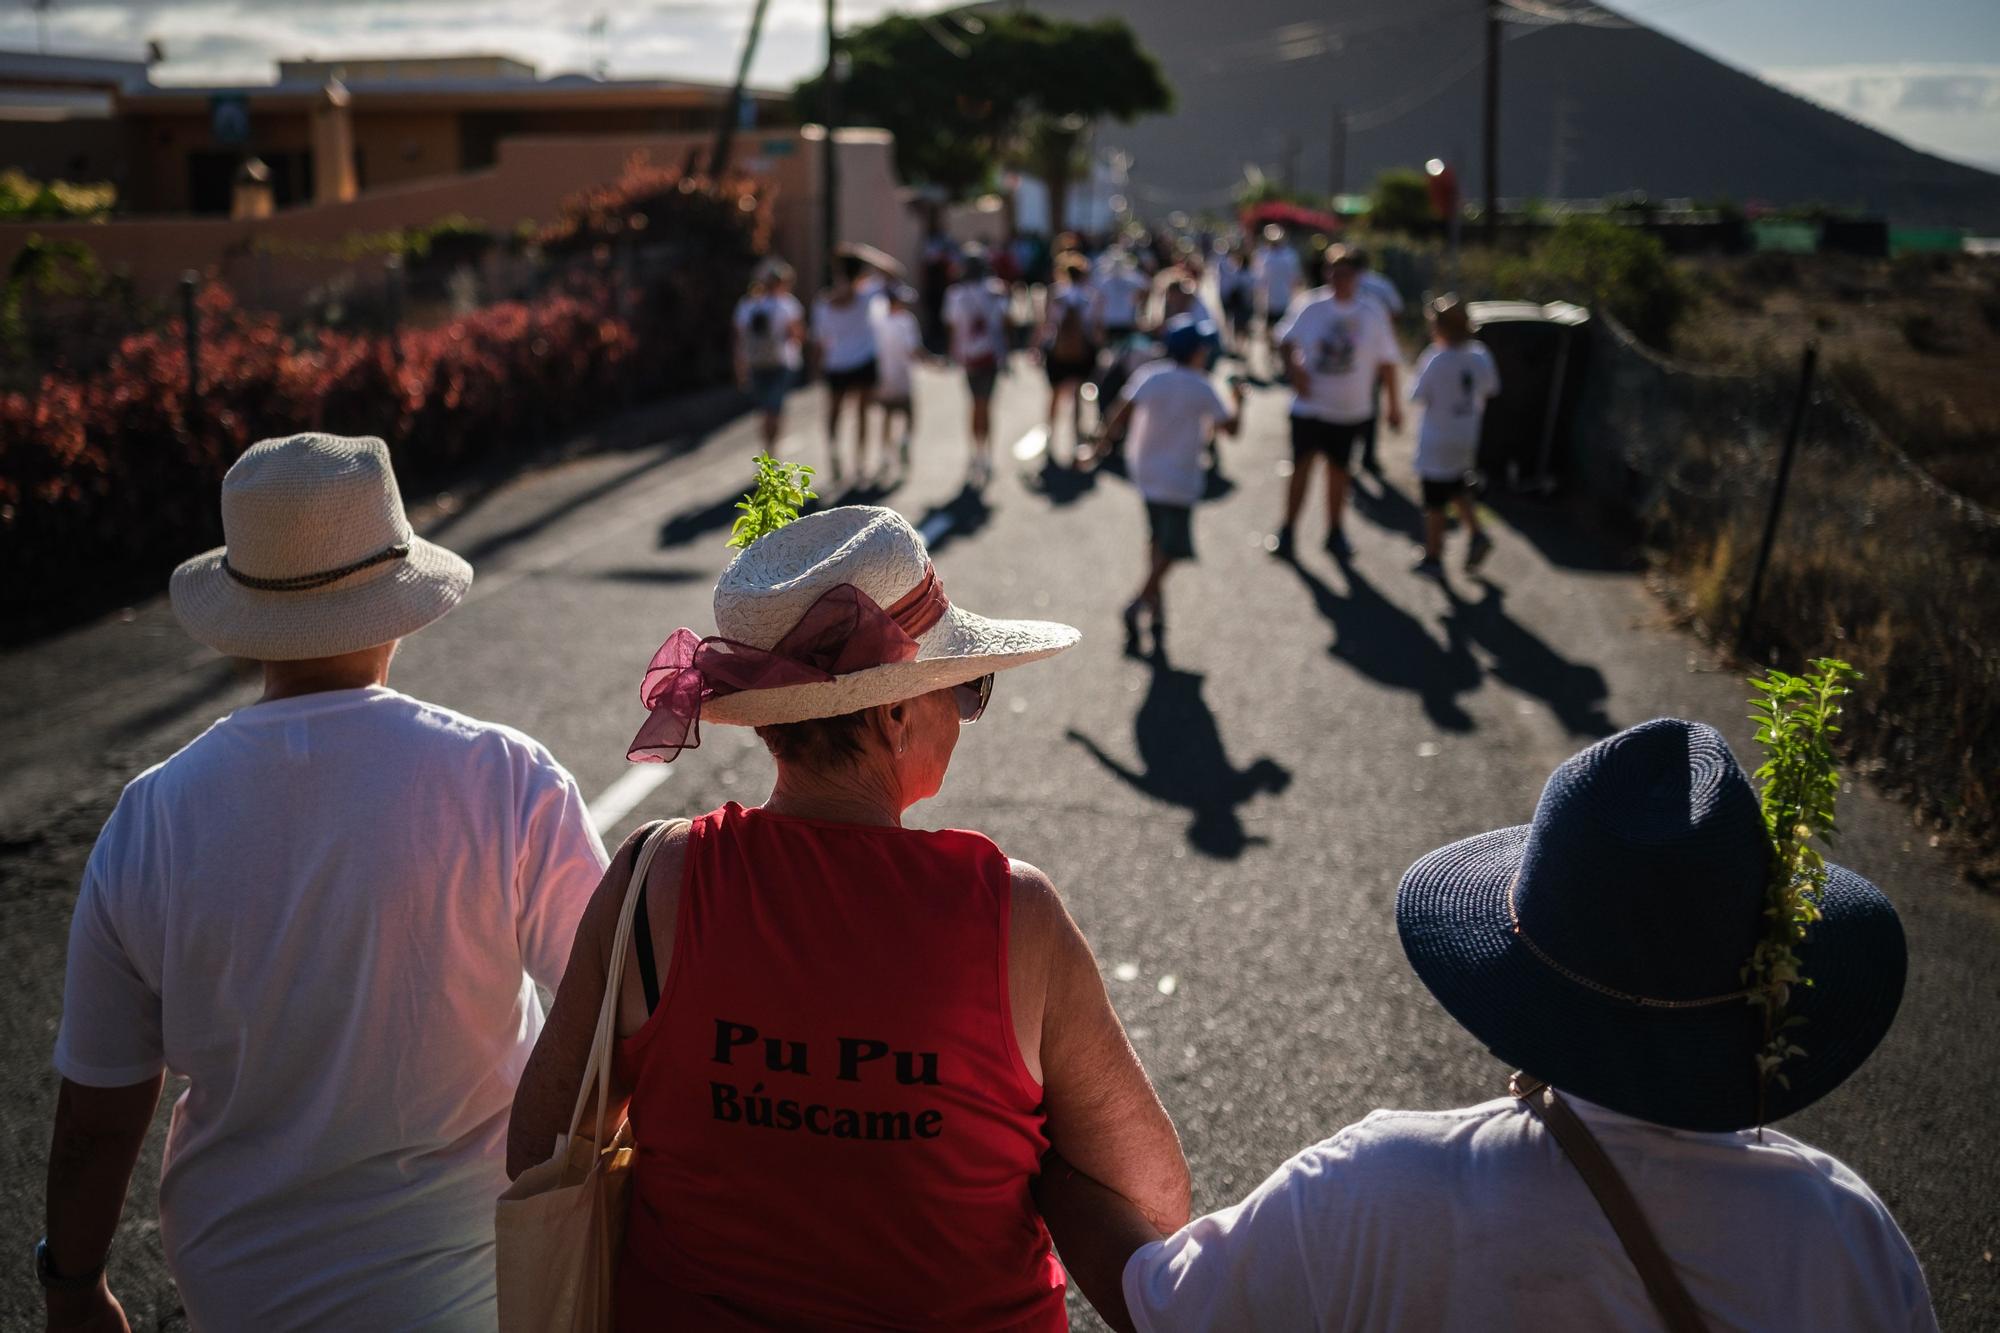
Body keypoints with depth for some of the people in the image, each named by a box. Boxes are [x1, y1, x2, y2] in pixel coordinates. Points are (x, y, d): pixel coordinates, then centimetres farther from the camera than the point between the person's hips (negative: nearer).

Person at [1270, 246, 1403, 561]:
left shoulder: (1373, 314, -2)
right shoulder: (1309, 306, -3)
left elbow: (1386, 361, 4)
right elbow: (1287, 341, 7)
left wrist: (1394, 404, 5)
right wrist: (1295, 369, -12)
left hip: (1350, 411, 1)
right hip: (1310, 404, -1)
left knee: (1338, 470, 9)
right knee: (1302, 465, -4)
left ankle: (1335, 534, 24)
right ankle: (1287, 532, 7)